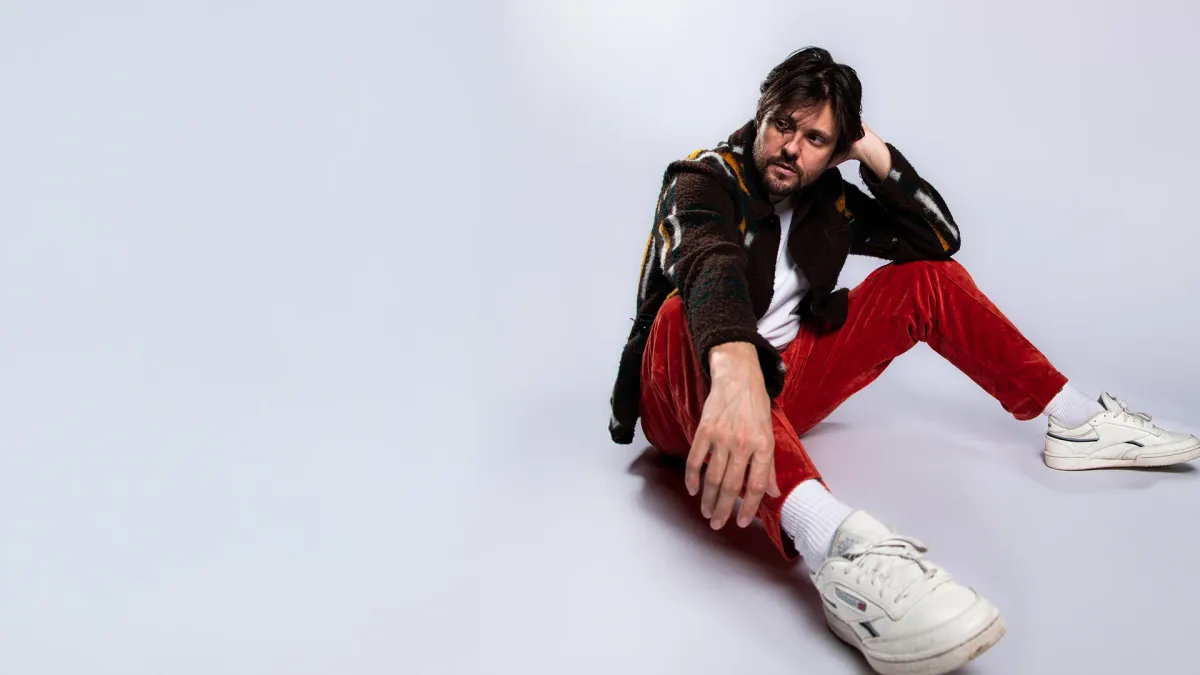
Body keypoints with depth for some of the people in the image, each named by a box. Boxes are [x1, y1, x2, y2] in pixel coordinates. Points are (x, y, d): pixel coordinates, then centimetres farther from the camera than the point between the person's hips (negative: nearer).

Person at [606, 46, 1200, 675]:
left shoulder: (827, 200, 10)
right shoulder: (702, 180, -11)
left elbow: (940, 236, 10)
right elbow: (709, 263, -35)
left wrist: (873, 152, -1)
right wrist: (737, 376, -55)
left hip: (782, 387, 6)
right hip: (692, 406, -6)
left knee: (925, 276, 2)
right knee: (691, 315, -41)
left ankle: (1078, 423, 4)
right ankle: (835, 545, -64)